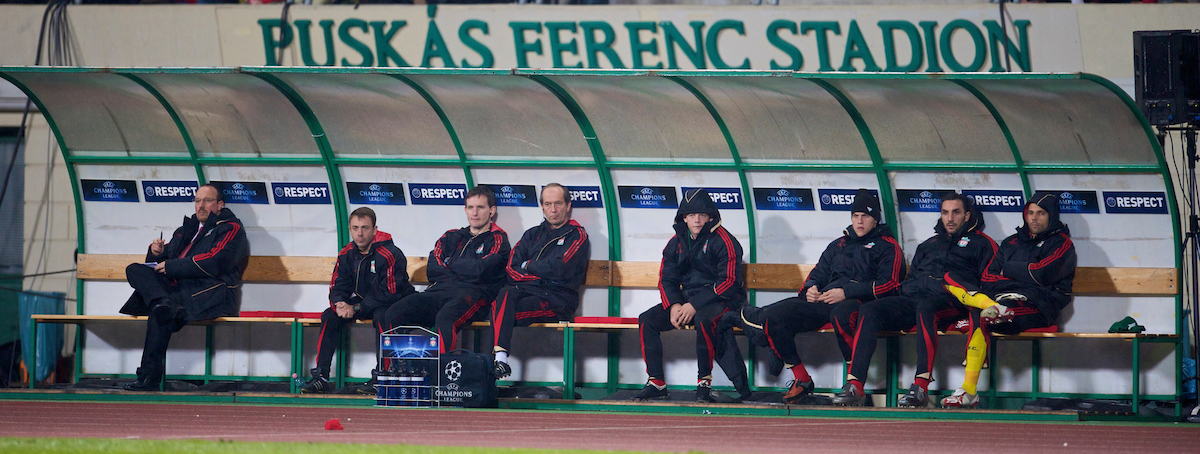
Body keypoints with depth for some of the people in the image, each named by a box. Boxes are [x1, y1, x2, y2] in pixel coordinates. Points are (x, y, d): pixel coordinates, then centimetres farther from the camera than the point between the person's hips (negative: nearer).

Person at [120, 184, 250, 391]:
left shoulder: (230, 229, 7)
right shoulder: (186, 230, 31)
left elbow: (215, 262, -10)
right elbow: (161, 263, 32)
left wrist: (171, 267, -9)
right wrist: (157, 252, 6)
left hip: (210, 291, -8)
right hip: (175, 288, 8)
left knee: (159, 315, -33)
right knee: (135, 270, -11)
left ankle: (150, 378, -34)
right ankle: (164, 304, -39)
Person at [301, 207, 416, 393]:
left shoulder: (389, 255, -23)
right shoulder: (347, 254, -2)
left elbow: (388, 294, -25)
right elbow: (337, 287, 2)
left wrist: (355, 309, -26)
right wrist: (339, 305, -23)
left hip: (394, 304, -6)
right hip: (362, 304, 6)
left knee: (381, 316, -38)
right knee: (330, 316, -14)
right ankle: (321, 376, -16)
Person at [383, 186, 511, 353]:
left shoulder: (497, 240, 13)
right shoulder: (451, 237, 28)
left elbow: (480, 271, -4)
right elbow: (432, 269, 13)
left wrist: (451, 264, 12)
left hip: (473, 294, -5)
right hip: (438, 290, 5)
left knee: (444, 319, -40)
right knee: (393, 315, -21)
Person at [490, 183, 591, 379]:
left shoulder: (576, 236, 7)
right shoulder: (533, 235, 23)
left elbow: (559, 270, -9)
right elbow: (512, 268, 10)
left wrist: (527, 266, 3)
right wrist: (544, 272, -5)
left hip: (558, 298, -4)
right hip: (526, 289, 4)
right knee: (504, 296, -33)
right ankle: (499, 357, -47)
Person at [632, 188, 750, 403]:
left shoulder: (723, 241, -11)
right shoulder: (677, 242, 8)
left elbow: (729, 282, -17)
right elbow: (666, 279, 11)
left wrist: (694, 305, -22)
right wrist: (674, 306, -11)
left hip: (721, 300, -6)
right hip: (686, 299, 6)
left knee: (703, 319, -39)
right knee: (647, 320, -11)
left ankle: (704, 383, -27)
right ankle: (656, 383, -9)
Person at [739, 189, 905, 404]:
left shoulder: (887, 247, 10)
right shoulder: (838, 245, 31)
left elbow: (889, 285, -5)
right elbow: (818, 274, 32)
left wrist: (846, 293, -13)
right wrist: (811, 288, 6)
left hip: (859, 302, -6)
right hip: (824, 301, 6)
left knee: (841, 313, -45)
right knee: (775, 316, -17)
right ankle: (801, 380, -9)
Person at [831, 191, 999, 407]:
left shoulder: (981, 243, 16)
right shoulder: (930, 244, 34)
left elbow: (989, 284, 4)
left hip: (949, 301, -6)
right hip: (912, 298, 6)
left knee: (925, 308, -42)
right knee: (869, 311, -21)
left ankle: (921, 388, -46)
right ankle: (854, 386, -31)